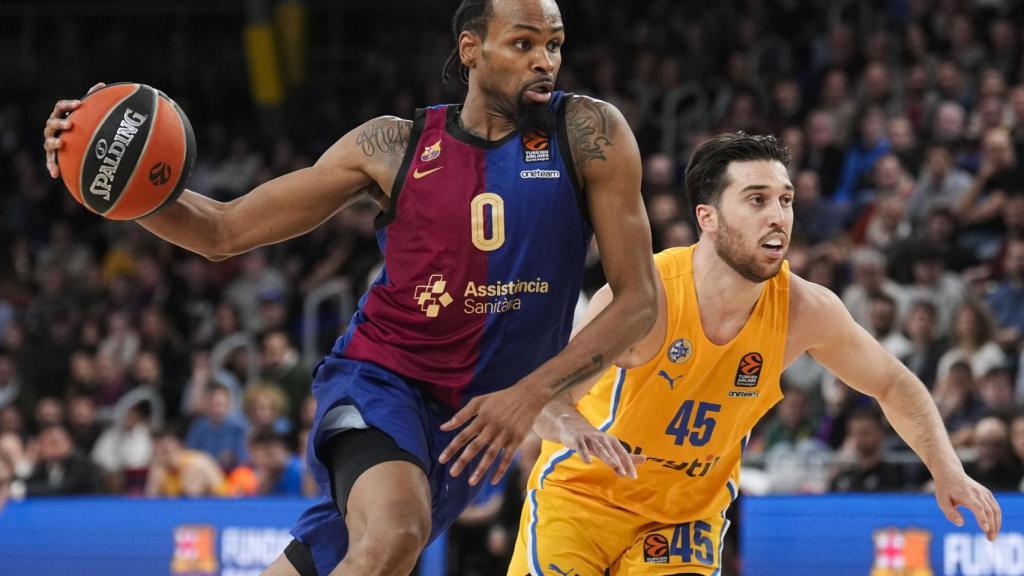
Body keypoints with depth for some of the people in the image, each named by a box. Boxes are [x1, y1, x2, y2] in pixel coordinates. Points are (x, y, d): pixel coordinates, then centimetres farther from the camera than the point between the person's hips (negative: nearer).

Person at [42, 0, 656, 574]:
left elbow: (639, 300, -7)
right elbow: (225, 230, 2)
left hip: (474, 418, 2)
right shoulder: (394, 146, -3)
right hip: (381, 380, -2)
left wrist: (532, 392, -21)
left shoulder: (588, 133, -6)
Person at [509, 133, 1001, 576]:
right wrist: (574, 429, -58)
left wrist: (947, 471, -9)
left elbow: (893, 385, 4)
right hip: (582, 492, -3)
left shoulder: (804, 310, -14)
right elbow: (545, 396, -35)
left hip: (689, 514, 3)